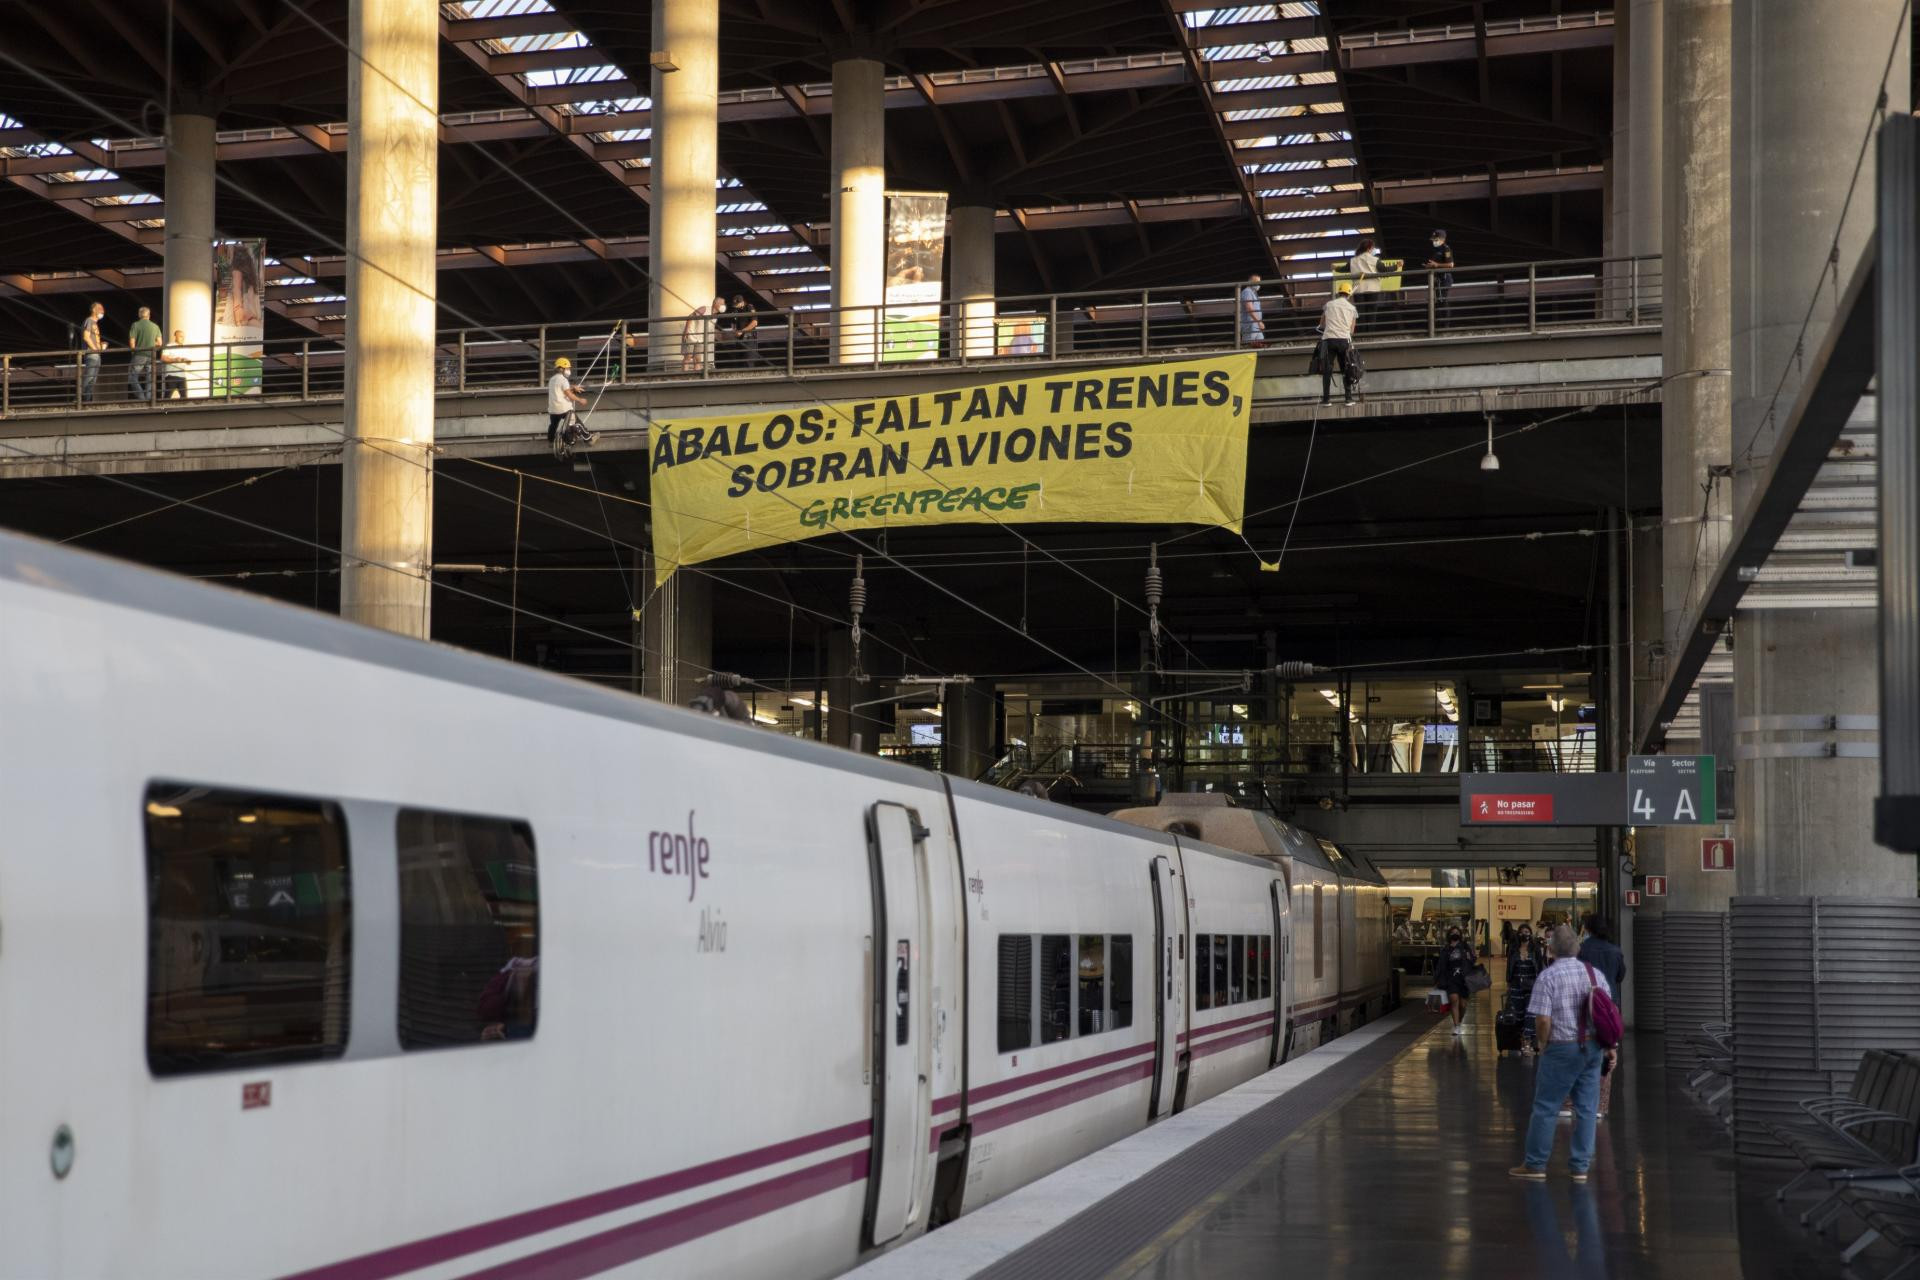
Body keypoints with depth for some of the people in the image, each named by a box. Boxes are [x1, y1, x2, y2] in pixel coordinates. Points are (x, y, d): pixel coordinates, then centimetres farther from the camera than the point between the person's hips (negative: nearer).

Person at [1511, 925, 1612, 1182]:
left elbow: (1543, 1019, -18)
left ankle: (1535, 1165, 9)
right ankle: (1580, 1167, 12)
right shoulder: (1596, 974, 4)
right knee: (1586, 1108, 9)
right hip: (1593, 1046, 5)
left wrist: (1543, 1043, -1)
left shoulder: (1548, 977, -13)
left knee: (1546, 1107, 3)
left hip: (1562, 1048, -5)